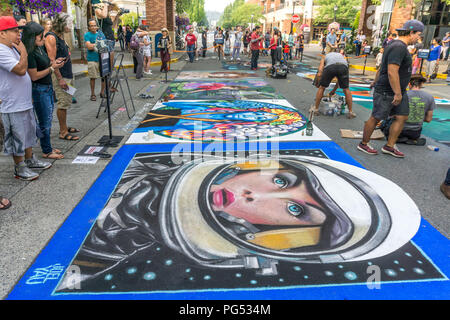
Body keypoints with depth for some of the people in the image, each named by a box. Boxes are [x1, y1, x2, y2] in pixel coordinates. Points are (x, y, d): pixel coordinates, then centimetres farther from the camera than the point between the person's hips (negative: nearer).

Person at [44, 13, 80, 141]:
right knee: (63, 103, -6)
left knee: (66, 102, 15)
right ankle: (63, 132, 1)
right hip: (59, 76, -9)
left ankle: (64, 127, 26)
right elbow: (52, 60, -19)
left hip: (67, 74, 9)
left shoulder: (60, 36, 16)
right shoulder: (51, 37, -13)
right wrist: (60, 79, -22)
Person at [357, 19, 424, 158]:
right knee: (375, 118, 1)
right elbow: (392, 72, -27)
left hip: (399, 90, 10)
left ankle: (389, 146, 17)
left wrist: (376, 81, 32)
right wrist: (397, 93, -24)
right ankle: (363, 144, 15)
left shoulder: (397, 45, 13)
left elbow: (382, 66, 23)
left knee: (402, 117, 9)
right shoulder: (399, 47, -20)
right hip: (386, 91, -10)